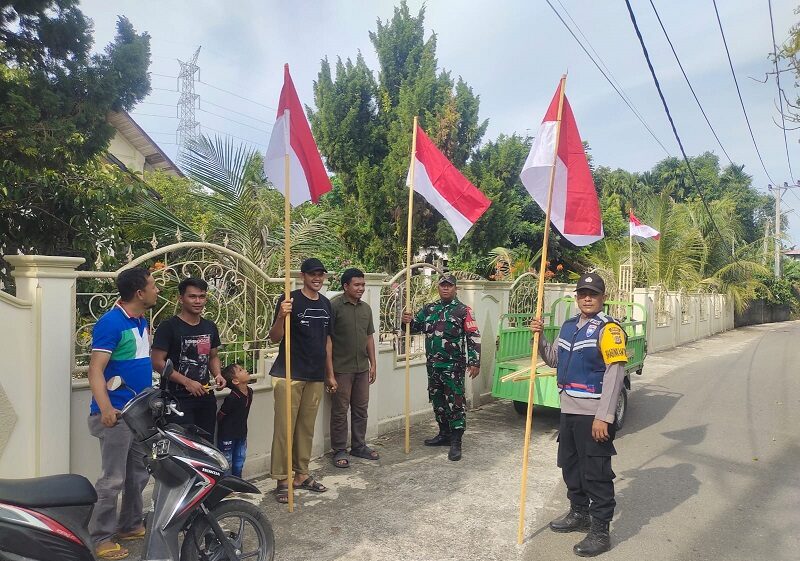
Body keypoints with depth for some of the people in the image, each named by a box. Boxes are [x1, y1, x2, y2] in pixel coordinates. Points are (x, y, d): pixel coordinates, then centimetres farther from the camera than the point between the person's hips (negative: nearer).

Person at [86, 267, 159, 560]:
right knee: (113, 480, 0)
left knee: (139, 474, 18)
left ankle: (130, 525, 32)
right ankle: (101, 537, 14)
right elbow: (95, 370, -22)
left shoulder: (141, 321, 10)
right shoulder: (110, 322, -16)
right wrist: (105, 407, -33)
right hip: (117, 414, -9)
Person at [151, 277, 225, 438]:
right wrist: (187, 382, -17)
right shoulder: (168, 326, -7)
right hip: (179, 399, -6)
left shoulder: (210, 327, 11)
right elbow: (157, 362, -12)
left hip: (206, 396, 6)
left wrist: (217, 374, 1)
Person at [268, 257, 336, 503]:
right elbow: (274, 338, -10)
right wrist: (281, 317, -30)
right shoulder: (290, 300, -8)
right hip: (289, 375, -6)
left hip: (316, 377, 6)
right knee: (284, 428, -1)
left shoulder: (325, 303, 11)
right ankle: (282, 479, 10)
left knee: (307, 428, 12)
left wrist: (330, 374, 17)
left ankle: (301, 474, 23)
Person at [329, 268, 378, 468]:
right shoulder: (334, 306, -11)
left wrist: (373, 363, 11)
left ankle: (359, 446, 28)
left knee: (361, 409, 14)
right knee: (340, 411, 4)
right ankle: (339, 450, 17)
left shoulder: (366, 308, 10)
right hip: (341, 368, -6)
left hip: (362, 368, 6)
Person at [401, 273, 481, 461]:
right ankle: (444, 434, 31)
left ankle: (456, 442, 3)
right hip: (433, 365, 6)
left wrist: (474, 362, -16)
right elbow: (416, 326, 17)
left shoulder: (463, 310, -6)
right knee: (438, 401, 16)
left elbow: (474, 337, -9)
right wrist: (408, 321, -7)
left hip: (453, 366, -6)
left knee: (455, 403, -4)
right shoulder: (429, 309, 10)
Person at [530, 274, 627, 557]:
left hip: (593, 414, -8)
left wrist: (603, 417, -23)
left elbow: (614, 374, -19)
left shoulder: (608, 328, -14)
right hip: (568, 409, 8)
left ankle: (600, 531, 18)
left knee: (596, 472, 2)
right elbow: (554, 359, 20)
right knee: (570, 464, 20)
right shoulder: (568, 325, 10)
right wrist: (539, 337, 3)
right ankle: (579, 514, 39)